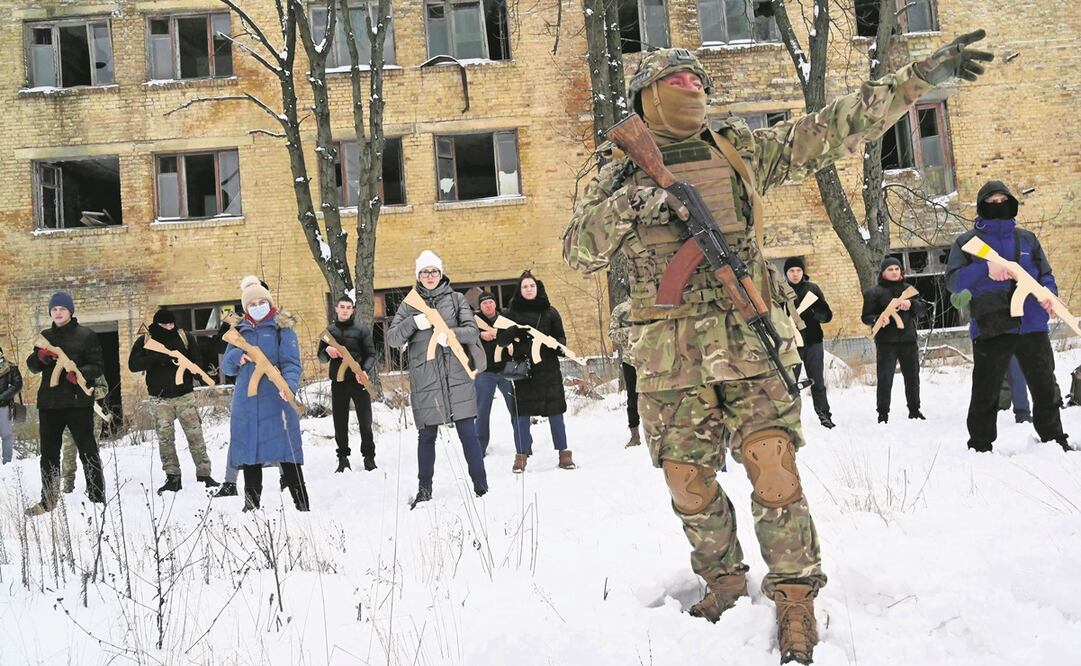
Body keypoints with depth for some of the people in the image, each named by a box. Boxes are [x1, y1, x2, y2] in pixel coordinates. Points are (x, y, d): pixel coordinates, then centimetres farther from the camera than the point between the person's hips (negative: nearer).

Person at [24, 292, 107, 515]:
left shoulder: (86, 335, -1)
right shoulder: (45, 336, 14)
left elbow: (97, 366, -5)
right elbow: (32, 366, 13)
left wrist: (80, 373, -25)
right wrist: (40, 357, -9)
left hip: (78, 402, -5)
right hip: (49, 402, 5)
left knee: (87, 450, -1)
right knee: (49, 453, 12)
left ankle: (97, 497, 5)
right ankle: (49, 500, 22)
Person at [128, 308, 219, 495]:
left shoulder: (184, 337, 4)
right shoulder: (144, 341, 2)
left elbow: (197, 360, 7)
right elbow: (133, 365, -7)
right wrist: (157, 357, -21)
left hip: (185, 395, 0)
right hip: (159, 398, 0)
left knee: (195, 435, -3)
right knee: (165, 439, 1)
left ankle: (204, 474, 2)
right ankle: (172, 478, 8)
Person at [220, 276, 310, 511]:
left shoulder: (282, 327, 3)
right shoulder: (240, 331, 15)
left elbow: (291, 362, -7)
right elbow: (226, 367, 16)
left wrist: (289, 385, -27)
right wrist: (236, 356, -7)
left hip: (276, 401, -4)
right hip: (246, 402, 5)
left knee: (287, 455, -7)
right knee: (248, 451, 10)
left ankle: (302, 504, -3)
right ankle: (251, 505, 22)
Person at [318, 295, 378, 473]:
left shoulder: (361, 329, 0)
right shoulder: (329, 330, 9)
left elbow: (371, 354, -2)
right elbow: (321, 358, 13)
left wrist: (365, 371, -21)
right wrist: (327, 351, -10)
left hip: (358, 380, -3)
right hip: (338, 382, 3)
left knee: (365, 422, 1)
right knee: (340, 423, 8)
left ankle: (369, 457, 12)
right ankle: (343, 458, 18)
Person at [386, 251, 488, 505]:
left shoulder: (456, 299, 8)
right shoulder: (409, 305, 9)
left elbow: (473, 331, -1)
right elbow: (392, 338, 2)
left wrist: (452, 334, -21)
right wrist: (414, 323, -15)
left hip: (457, 378, -1)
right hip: (424, 381, 1)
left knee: (468, 434, -2)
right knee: (426, 437, 8)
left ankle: (481, 486, 6)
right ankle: (424, 489, 20)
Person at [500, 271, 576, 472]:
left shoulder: (550, 311, 8)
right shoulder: (511, 313, 6)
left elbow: (560, 336, 12)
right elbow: (501, 340, 2)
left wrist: (559, 346, -10)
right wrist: (513, 332, -18)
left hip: (548, 368, 0)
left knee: (555, 411, 2)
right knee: (522, 412, 1)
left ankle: (563, 452, 10)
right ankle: (522, 454, 10)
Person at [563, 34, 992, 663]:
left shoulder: (740, 148, 11)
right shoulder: (624, 170, 7)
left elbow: (833, 129, 9)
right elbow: (579, 249, -3)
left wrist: (926, 75, 7)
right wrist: (631, 202, -20)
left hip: (747, 337, 0)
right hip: (670, 352, 0)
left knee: (774, 469, -9)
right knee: (688, 483, 6)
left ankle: (795, 595, 10)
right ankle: (724, 580, 31)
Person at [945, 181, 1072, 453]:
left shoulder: (1027, 238, 13)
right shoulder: (967, 242, 4)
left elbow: (1046, 274, 17)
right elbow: (953, 281, -7)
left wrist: (1048, 293, -6)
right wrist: (985, 269, -22)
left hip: (1033, 326, 3)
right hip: (989, 329, -3)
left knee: (1045, 389, 12)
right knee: (985, 394, 2)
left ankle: (1054, 439, 28)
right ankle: (980, 446, 13)